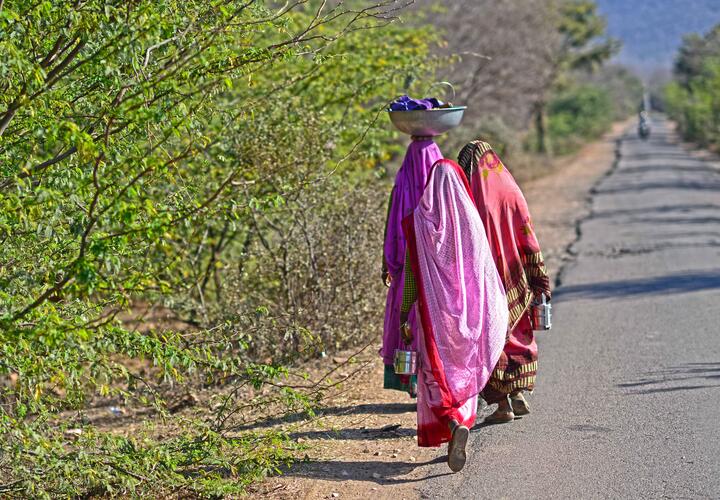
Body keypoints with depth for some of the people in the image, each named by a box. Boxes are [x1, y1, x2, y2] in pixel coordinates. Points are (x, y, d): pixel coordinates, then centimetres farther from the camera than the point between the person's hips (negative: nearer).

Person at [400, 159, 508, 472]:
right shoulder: (470, 218, -2)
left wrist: (404, 315, 0)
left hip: (434, 308, -2)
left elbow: (410, 272, -6)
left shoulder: (419, 220, -6)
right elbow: (485, 267, 0)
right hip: (469, 308, 2)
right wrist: (496, 313, 7)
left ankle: (455, 425, -22)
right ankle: (457, 438, 17)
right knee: (465, 371, 16)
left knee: (436, 376, 4)